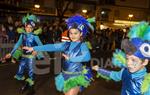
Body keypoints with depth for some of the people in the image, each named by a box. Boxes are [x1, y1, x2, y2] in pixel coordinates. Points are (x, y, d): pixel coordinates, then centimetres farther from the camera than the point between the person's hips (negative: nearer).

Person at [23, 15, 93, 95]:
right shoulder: (66, 44, 4)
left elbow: (87, 57, -29)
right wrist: (33, 48, -8)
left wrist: (70, 58, -24)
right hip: (65, 75, 5)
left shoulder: (82, 45, -10)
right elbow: (52, 47, -3)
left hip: (76, 76, -5)